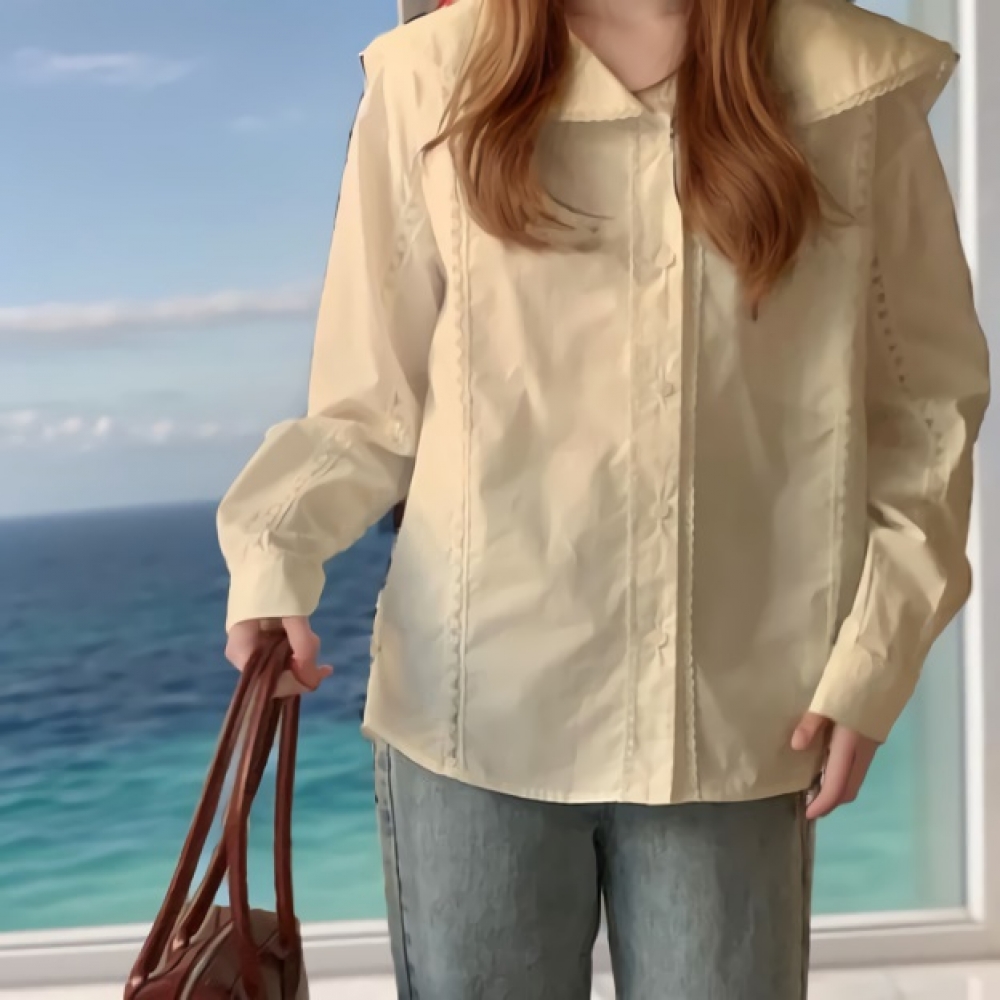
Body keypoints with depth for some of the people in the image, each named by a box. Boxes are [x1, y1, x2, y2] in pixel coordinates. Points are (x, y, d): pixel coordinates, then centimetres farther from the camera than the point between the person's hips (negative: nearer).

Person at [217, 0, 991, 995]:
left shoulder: (853, 87, 2)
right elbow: (369, 397, 3)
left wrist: (875, 654, -2)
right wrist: (275, 557, -14)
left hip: (737, 715, 1)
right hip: (478, 699, 0)